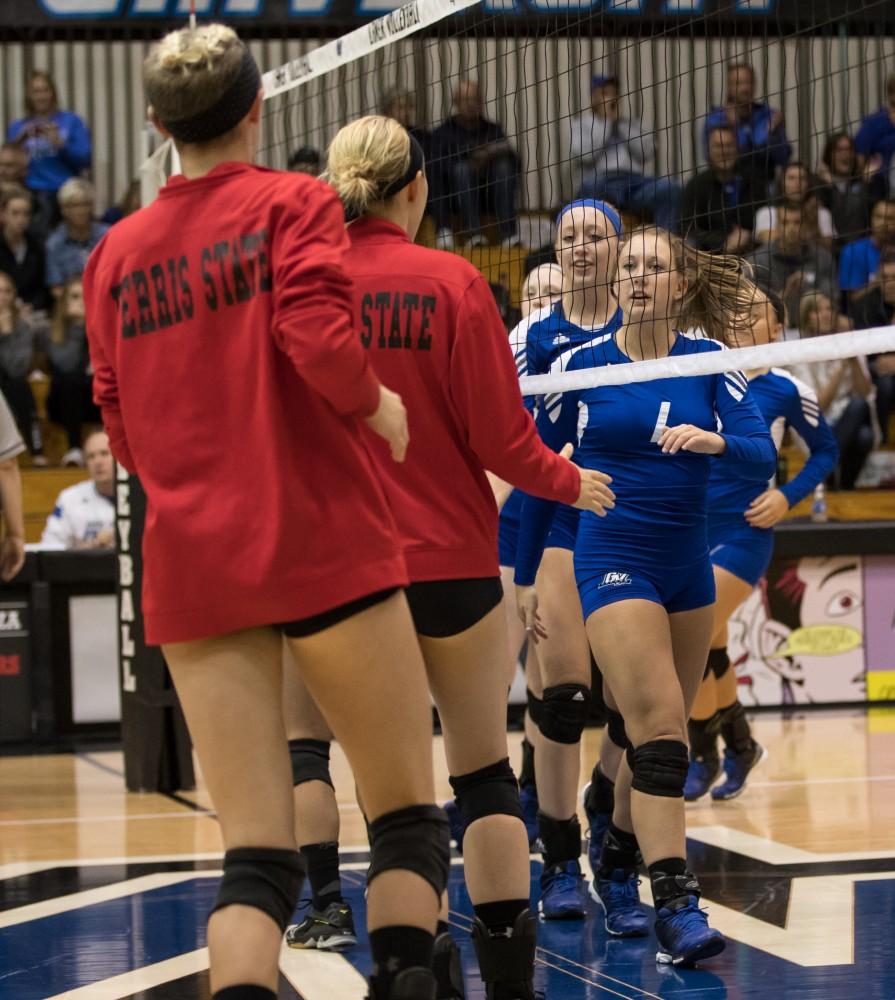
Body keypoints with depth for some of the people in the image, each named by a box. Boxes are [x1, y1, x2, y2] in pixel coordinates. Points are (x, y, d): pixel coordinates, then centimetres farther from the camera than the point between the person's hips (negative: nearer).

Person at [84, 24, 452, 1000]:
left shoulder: (117, 251, 12)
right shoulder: (292, 202, 0)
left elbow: (125, 433, 14)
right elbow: (317, 335, -18)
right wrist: (376, 401, 1)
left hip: (190, 563, 4)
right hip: (324, 543, -4)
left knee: (254, 848, 1)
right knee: (406, 811, 8)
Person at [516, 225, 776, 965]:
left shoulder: (708, 361, 1)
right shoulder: (581, 363, -4)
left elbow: (763, 455, -7)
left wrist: (713, 439, -29)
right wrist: (521, 577, 2)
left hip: (688, 566, 4)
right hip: (614, 562, -4)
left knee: (660, 734, 12)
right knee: (659, 727, -17)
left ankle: (618, 870, 32)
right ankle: (677, 910, -21)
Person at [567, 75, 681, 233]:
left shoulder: (633, 124, 27)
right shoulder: (578, 124, 18)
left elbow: (646, 153, 8)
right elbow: (585, 154, -3)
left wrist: (620, 123, 8)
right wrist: (605, 120, 4)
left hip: (635, 182, 3)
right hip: (601, 185, -3)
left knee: (669, 186, -28)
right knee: (591, 184, -40)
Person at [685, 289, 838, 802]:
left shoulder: (788, 389, -5)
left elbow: (827, 450, 7)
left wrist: (789, 496, -5)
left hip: (743, 532, -4)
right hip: (692, 524, 4)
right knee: (711, 646, 12)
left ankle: (704, 755, 5)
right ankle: (740, 744, 34)